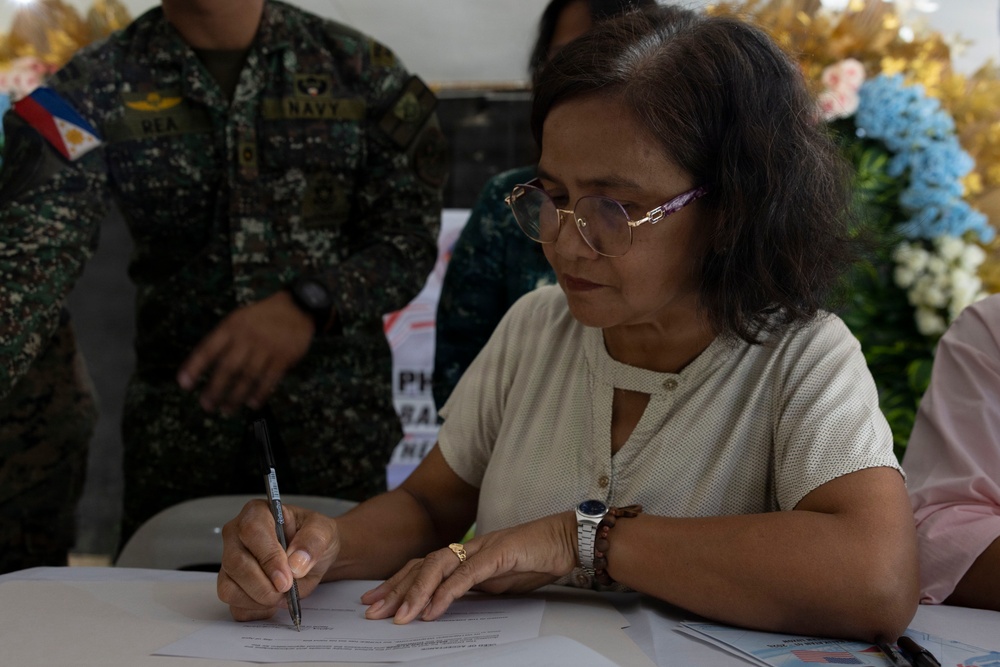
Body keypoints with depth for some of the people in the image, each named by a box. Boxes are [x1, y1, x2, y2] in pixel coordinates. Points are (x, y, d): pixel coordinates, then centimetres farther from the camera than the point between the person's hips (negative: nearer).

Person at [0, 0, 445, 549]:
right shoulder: (96, 87, -2)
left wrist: (309, 304, -22)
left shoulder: (359, 69, 0)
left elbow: (411, 236, -3)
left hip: (338, 426, 0)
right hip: (174, 437, 0)